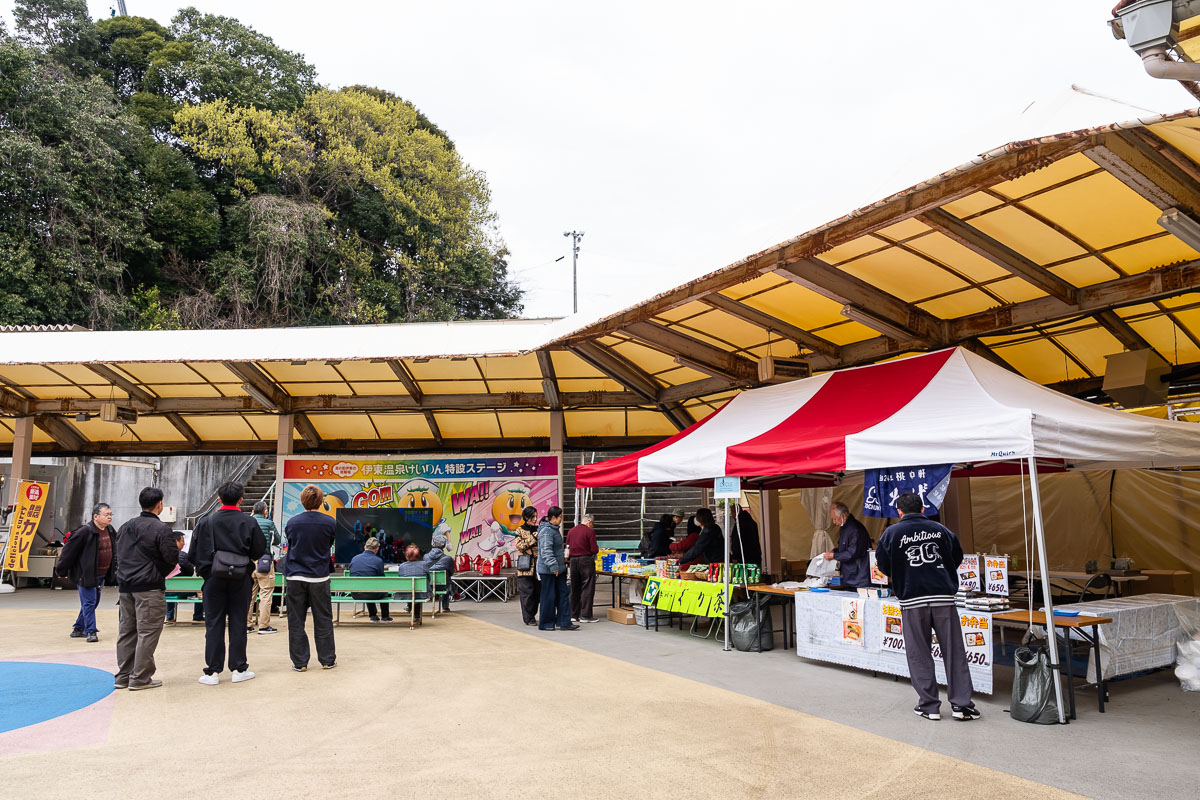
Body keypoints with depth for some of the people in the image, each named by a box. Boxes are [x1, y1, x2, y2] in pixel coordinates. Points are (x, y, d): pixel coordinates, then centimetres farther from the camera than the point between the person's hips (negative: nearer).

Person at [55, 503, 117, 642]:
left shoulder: (111, 531, 5)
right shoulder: (85, 531, -18)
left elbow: (117, 549, 18)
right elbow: (69, 549, -12)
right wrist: (61, 570, -7)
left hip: (101, 576, 8)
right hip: (86, 574, -8)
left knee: (94, 602, 15)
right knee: (89, 603, -5)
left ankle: (78, 629, 30)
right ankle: (91, 631, 1)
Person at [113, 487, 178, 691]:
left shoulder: (126, 527, 12)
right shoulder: (162, 529, -12)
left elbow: (119, 555, 16)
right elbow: (171, 559, -14)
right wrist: (178, 548, 6)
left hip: (125, 585, 8)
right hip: (149, 587, -8)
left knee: (127, 631, 14)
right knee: (148, 632, -1)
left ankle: (123, 676, 20)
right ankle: (140, 678, 1)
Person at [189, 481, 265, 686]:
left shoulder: (206, 522, -4)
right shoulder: (249, 522, -5)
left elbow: (193, 553, -2)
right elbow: (259, 552, -1)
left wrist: (204, 569, 15)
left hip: (214, 578, 0)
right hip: (241, 579, 0)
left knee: (214, 624, 7)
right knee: (238, 623, 7)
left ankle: (212, 672, 9)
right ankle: (239, 669, 12)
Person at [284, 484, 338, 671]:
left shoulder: (292, 522, -3)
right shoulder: (329, 522, -7)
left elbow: (288, 541, 12)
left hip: (295, 577, 1)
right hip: (319, 577, -1)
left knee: (296, 621, 9)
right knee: (323, 621, 9)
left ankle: (300, 662, 12)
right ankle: (327, 660, 16)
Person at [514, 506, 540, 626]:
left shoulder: (538, 529, 14)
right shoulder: (520, 530, 3)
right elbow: (519, 545, -11)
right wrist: (533, 538, -14)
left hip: (538, 564, 4)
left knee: (538, 591, 5)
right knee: (527, 591, -5)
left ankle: (532, 615, 18)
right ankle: (528, 618, 1)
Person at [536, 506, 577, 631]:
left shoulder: (554, 529, 14)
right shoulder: (546, 531, -18)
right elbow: (546, 551, -25)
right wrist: (553, 567, -27)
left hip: (558, 569, 10)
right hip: (548, 570, -10)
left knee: (562, 594, 8)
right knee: (549, 596, 0)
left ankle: (564, 622, 12)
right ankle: (545, 624, 12)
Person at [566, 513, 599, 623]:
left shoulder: (571, 531, 9)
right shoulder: (590, 531, -8)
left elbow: (568, 547, 11)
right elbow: (594, 549, -11)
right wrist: (598, 550, 9)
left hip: (573, 560, 6)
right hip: (586, 560, -6)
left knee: (575, 588, 13)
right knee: (587, 588, 0)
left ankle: (574, 615, 18)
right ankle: (585, 615, -1)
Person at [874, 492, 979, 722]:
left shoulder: (892, 533, 0)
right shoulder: (940, 529, 8)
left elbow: (882, 566, 6)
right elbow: (957, 557, 18)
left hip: (912, 600, -2)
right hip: (943, 598, 2)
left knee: (919, 655, 7)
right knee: (954, 652, 10)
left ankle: (929, 705, 12)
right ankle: (961, 703, 13)